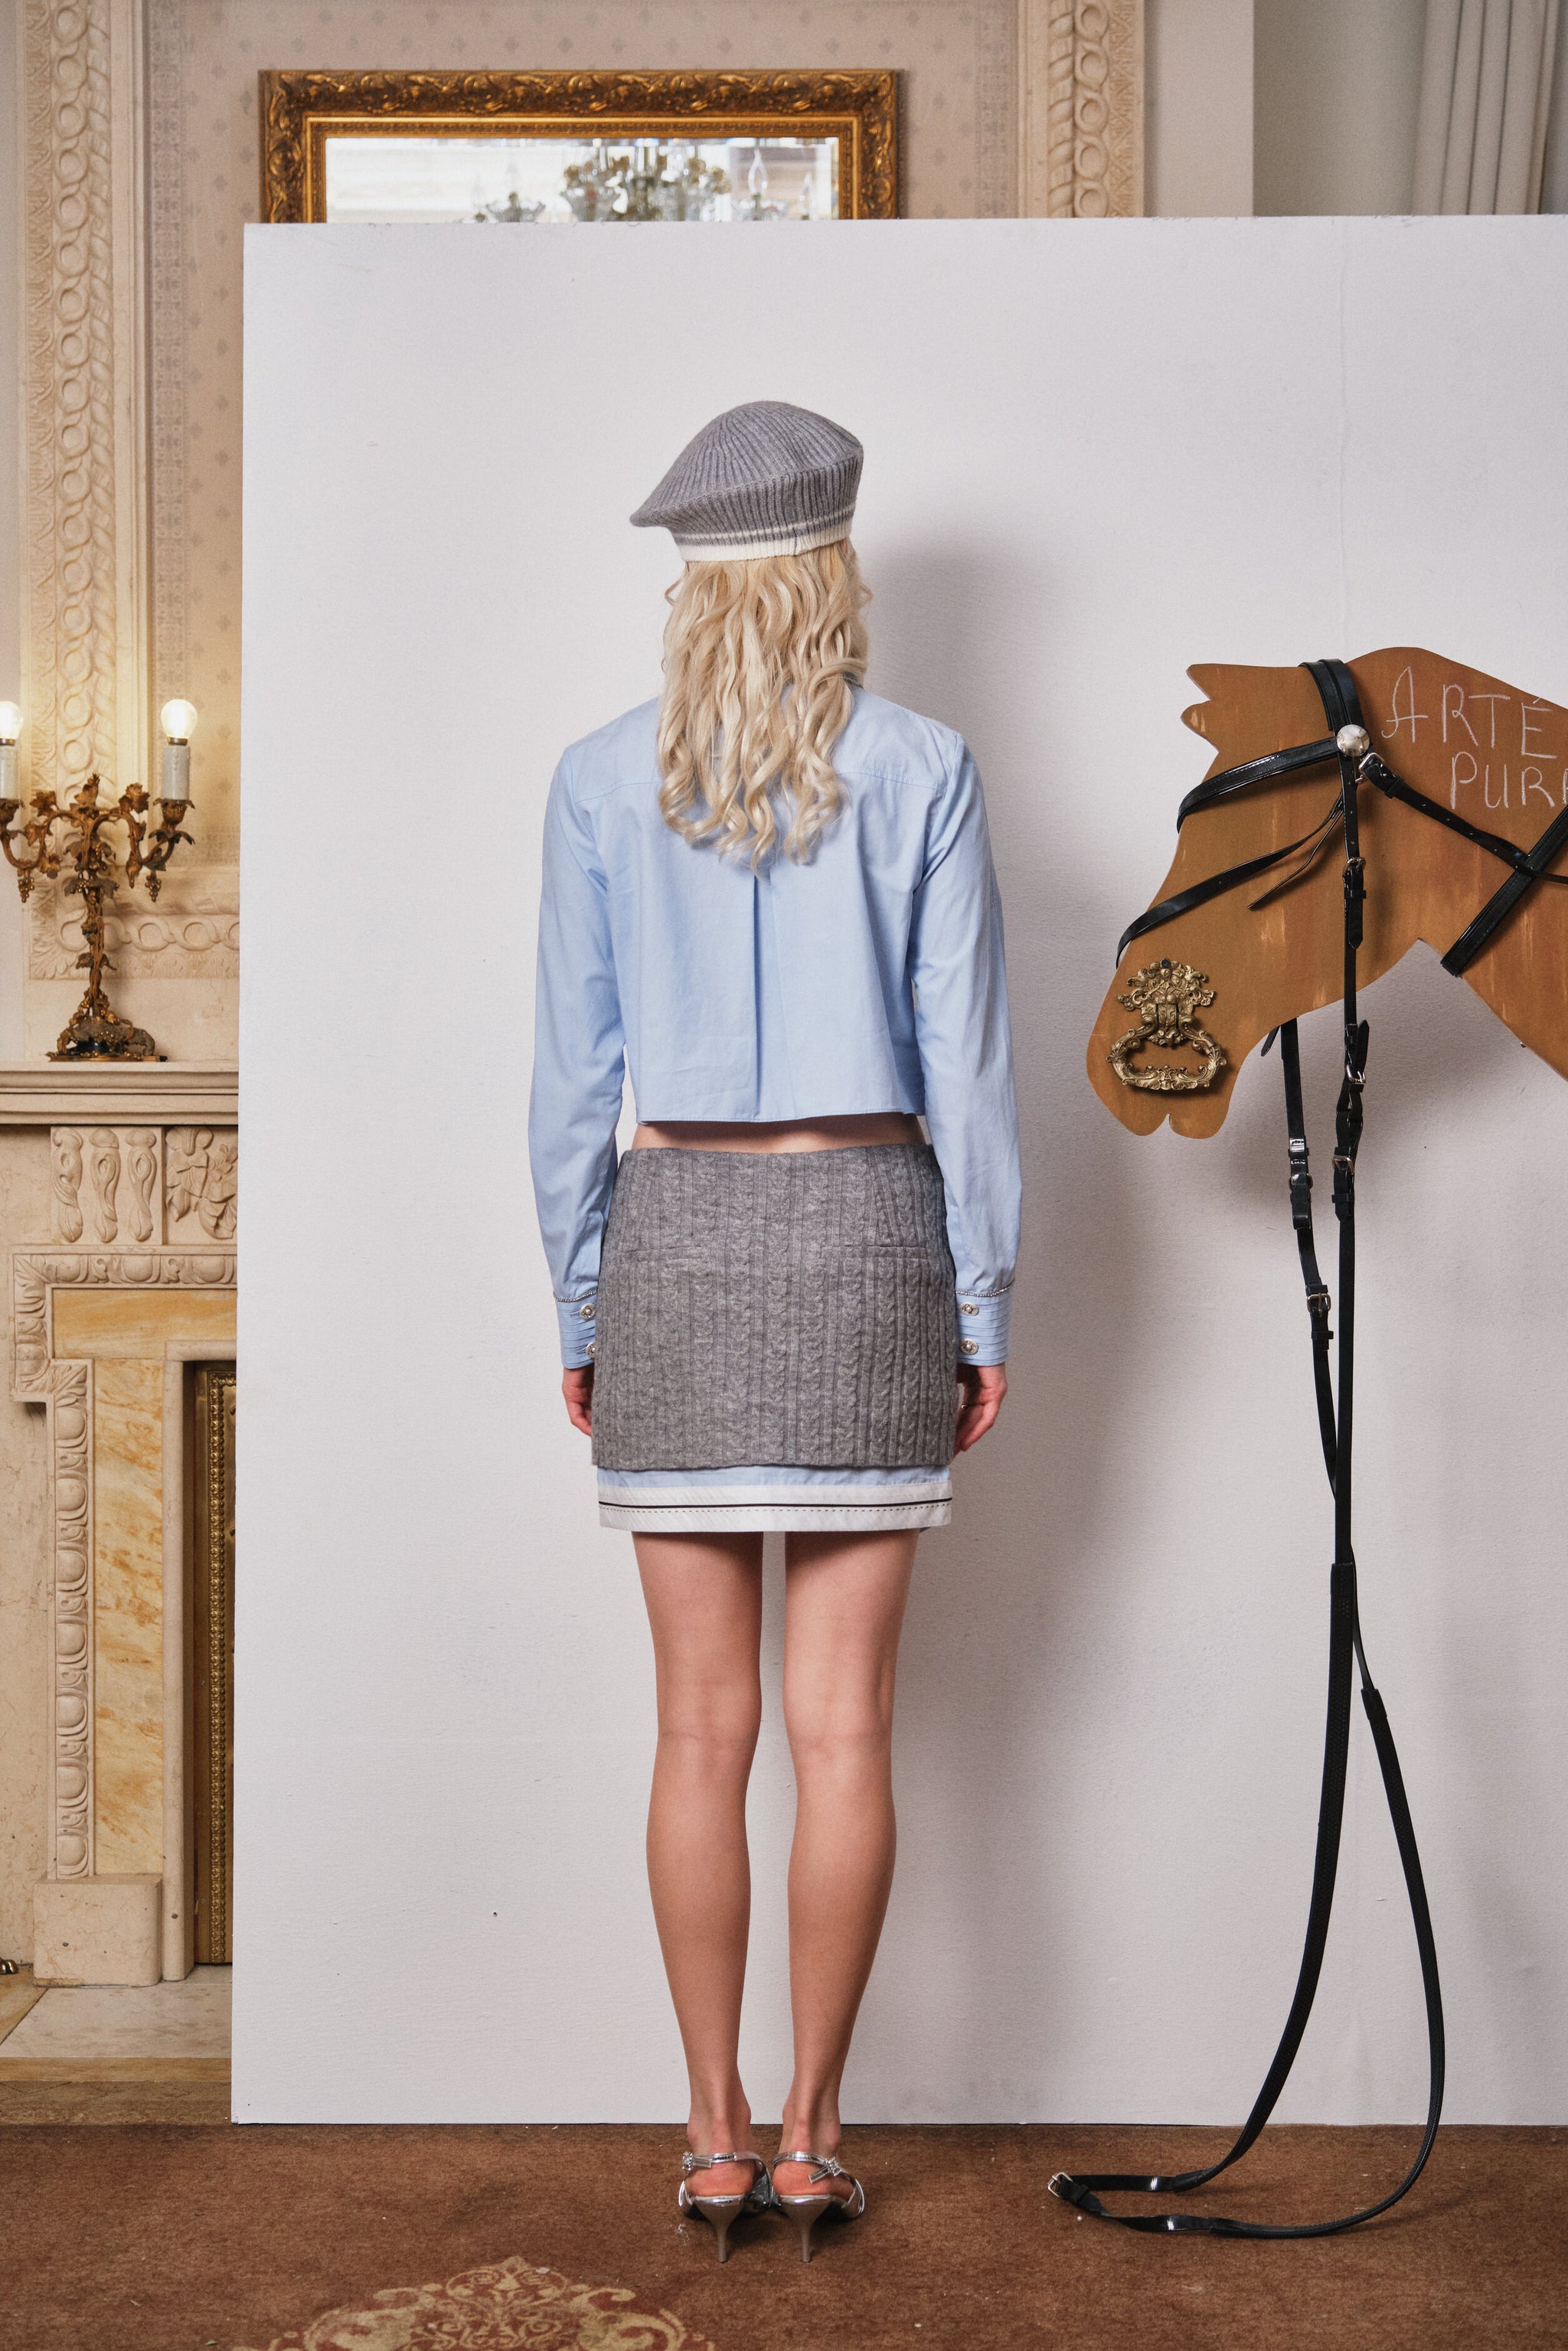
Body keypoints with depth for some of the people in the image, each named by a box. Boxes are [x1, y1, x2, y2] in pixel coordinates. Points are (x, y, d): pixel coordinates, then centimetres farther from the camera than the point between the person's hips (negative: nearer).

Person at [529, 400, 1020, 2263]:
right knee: (843, 1725, 4)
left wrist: (579, 1310, 8)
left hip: (676, 1240, 1)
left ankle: (716, 2143, 13)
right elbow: (964, 1061, -3)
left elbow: (572, 1070, 0)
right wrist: (985, 1308, 4)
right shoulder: (920, 773, -3)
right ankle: (810, 2140, 11)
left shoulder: (604, 783, 0)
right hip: (864, 1236, -1)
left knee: (703, 1728, 7)